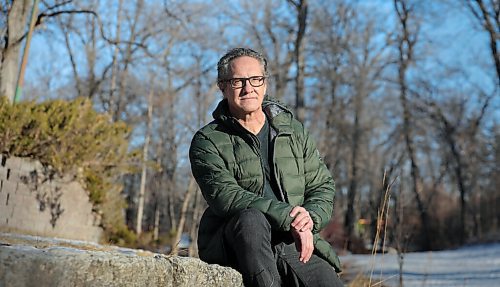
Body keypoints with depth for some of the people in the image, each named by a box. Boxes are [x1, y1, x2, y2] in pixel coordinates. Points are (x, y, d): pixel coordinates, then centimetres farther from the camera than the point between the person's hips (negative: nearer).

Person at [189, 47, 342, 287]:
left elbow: (322, 187, 13)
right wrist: (287, 216, -21)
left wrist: (309, 217, -10)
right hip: (234, 246, -3)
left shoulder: (293, 130, 15)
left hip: (296, 243, 3)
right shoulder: (207, 141, 2)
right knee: (251, 218, -36)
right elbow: (224, 196, -14)